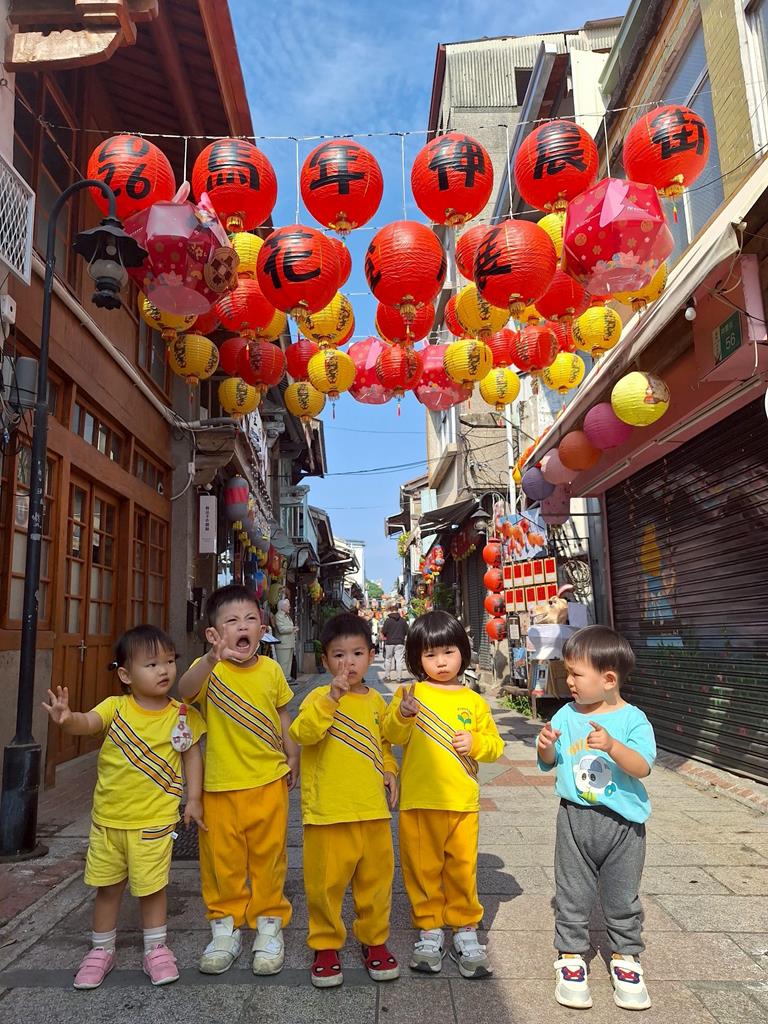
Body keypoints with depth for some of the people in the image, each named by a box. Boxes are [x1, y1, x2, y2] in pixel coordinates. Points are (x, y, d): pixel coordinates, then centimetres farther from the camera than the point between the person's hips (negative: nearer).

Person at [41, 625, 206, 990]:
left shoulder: (183, 714, -7)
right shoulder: (115, 707, -8)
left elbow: (192, 756, 2)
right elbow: (86, 723, -26)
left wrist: (193, 799, -4)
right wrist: (66, 718, -49)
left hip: (154, 821, -1)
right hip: (108, 818, 2)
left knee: (151, 887, 10)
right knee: (107, 887, 17)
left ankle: (156, 950, 31)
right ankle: (101, 951, 37)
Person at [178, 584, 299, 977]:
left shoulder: (271, 670, -1)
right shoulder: (209, 669, -11)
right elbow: (185, 690, -34)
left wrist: (292, 756, 10)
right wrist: (212, 659, -51)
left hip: (269, 782, 2)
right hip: (221, 784, -1)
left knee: (268, 856, 12)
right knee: (222, 858, 11)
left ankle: (269, 923, 29)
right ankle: (225, 925, 30)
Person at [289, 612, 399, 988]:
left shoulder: (375, 700, 8)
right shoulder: (320, 697, -7)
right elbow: (303, 733, -26)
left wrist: (389, 770, 6)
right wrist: (332, 698, -33)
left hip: (373, 809, 4)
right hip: (328, 812, -4)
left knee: (376, 878, 14)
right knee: (326, 881, 7)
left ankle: (374, 940, 34)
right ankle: (326, 945, 27)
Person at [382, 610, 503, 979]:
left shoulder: (474, 702, 6)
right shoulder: (410, 693, -1)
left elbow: (495, 745, 8)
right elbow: (393, 735, -12)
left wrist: (475, 742, -13)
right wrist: (402, 716, -33)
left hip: (462, 801, 1)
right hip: (419, 801, -1)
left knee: (463, 868, 10)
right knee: (422, 867, 10)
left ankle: (465, 930, 27)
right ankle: (429, 929, 27)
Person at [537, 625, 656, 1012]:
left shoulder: (633, 719, -12)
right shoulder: (566, 715, -2)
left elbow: (643, 767, -24)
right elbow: (548, 763, 7)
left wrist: (612, 745, -38)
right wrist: (546, 746, -14)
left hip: (623, 823, -2)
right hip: (575, 818, 2)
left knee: (623, 897, 14)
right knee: (572, 893, 11)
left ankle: (625, 958, 33)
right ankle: (570, 957, 26)